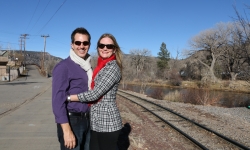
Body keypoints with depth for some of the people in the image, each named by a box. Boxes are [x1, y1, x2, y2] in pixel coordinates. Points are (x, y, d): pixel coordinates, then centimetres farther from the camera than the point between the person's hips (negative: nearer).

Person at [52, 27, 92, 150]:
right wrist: (67, 130, -22)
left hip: (86, 120, 7)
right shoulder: (63, 67, -13)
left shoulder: (87, 67, 9)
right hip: (71, 121, -7)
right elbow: (58, 100, -18)